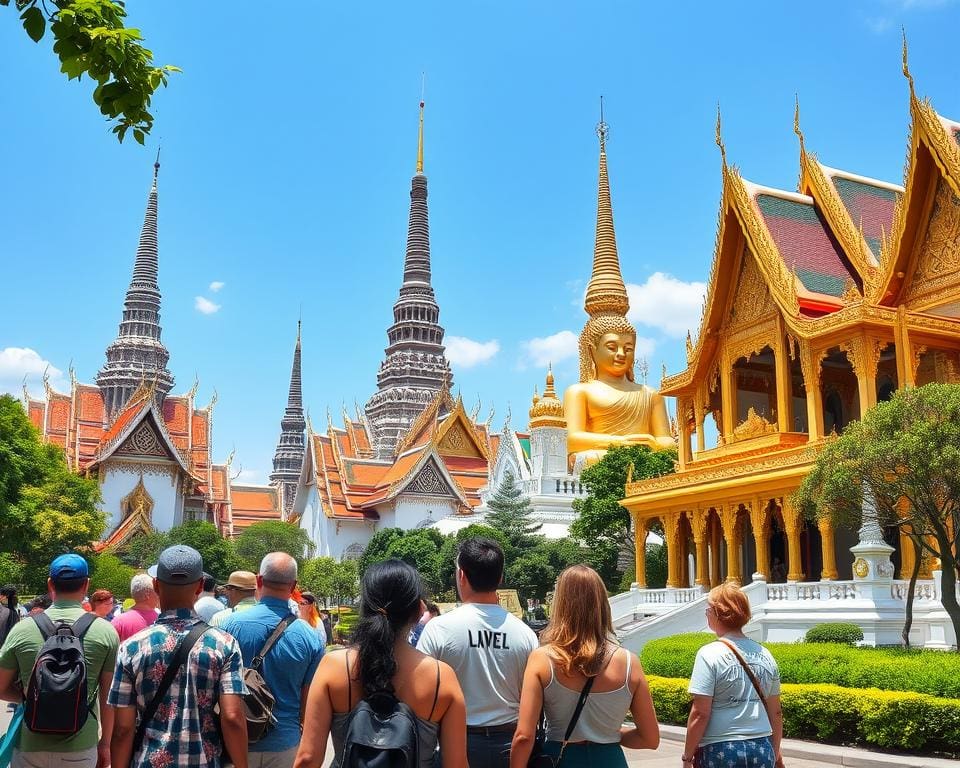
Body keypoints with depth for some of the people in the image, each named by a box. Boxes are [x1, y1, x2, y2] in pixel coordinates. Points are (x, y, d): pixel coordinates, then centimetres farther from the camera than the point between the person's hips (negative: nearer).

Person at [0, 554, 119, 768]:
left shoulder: (22, 629, -5)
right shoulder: (105, 632, -7)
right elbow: (108, 697, -2)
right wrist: (105, 743, 8)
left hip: (30, 750, 1)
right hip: (81, 750, 0)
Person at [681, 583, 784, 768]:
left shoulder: (709, 654, -12)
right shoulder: (764, 654, 5)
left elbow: (700, 714, -15)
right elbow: (776, 713, 11)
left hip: (720, 751, -5)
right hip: (762, 750, 5)